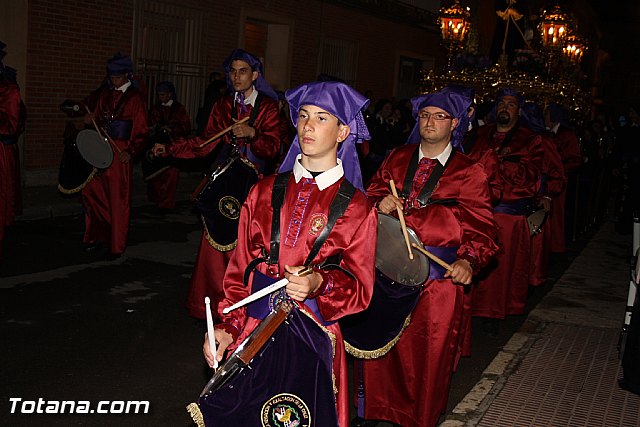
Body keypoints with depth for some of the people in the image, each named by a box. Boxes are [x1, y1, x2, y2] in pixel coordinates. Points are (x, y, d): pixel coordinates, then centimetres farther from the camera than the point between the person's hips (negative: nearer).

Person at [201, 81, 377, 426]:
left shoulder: (357, 207, -2)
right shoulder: (264, 191, 6)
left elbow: (360, 290, -2)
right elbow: (239, 269, 8)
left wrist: (320, 283, -21)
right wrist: (226, 326, -2)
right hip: (253, 332, 2)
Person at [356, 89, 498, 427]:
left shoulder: (469, 173, 1)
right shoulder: (397, 158, 12)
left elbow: (479, 226, -5)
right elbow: (373, 192, 12)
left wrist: (469, 260, -23)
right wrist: (381, 203, -12)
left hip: (439, 273, -2)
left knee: (428, 350, 5)